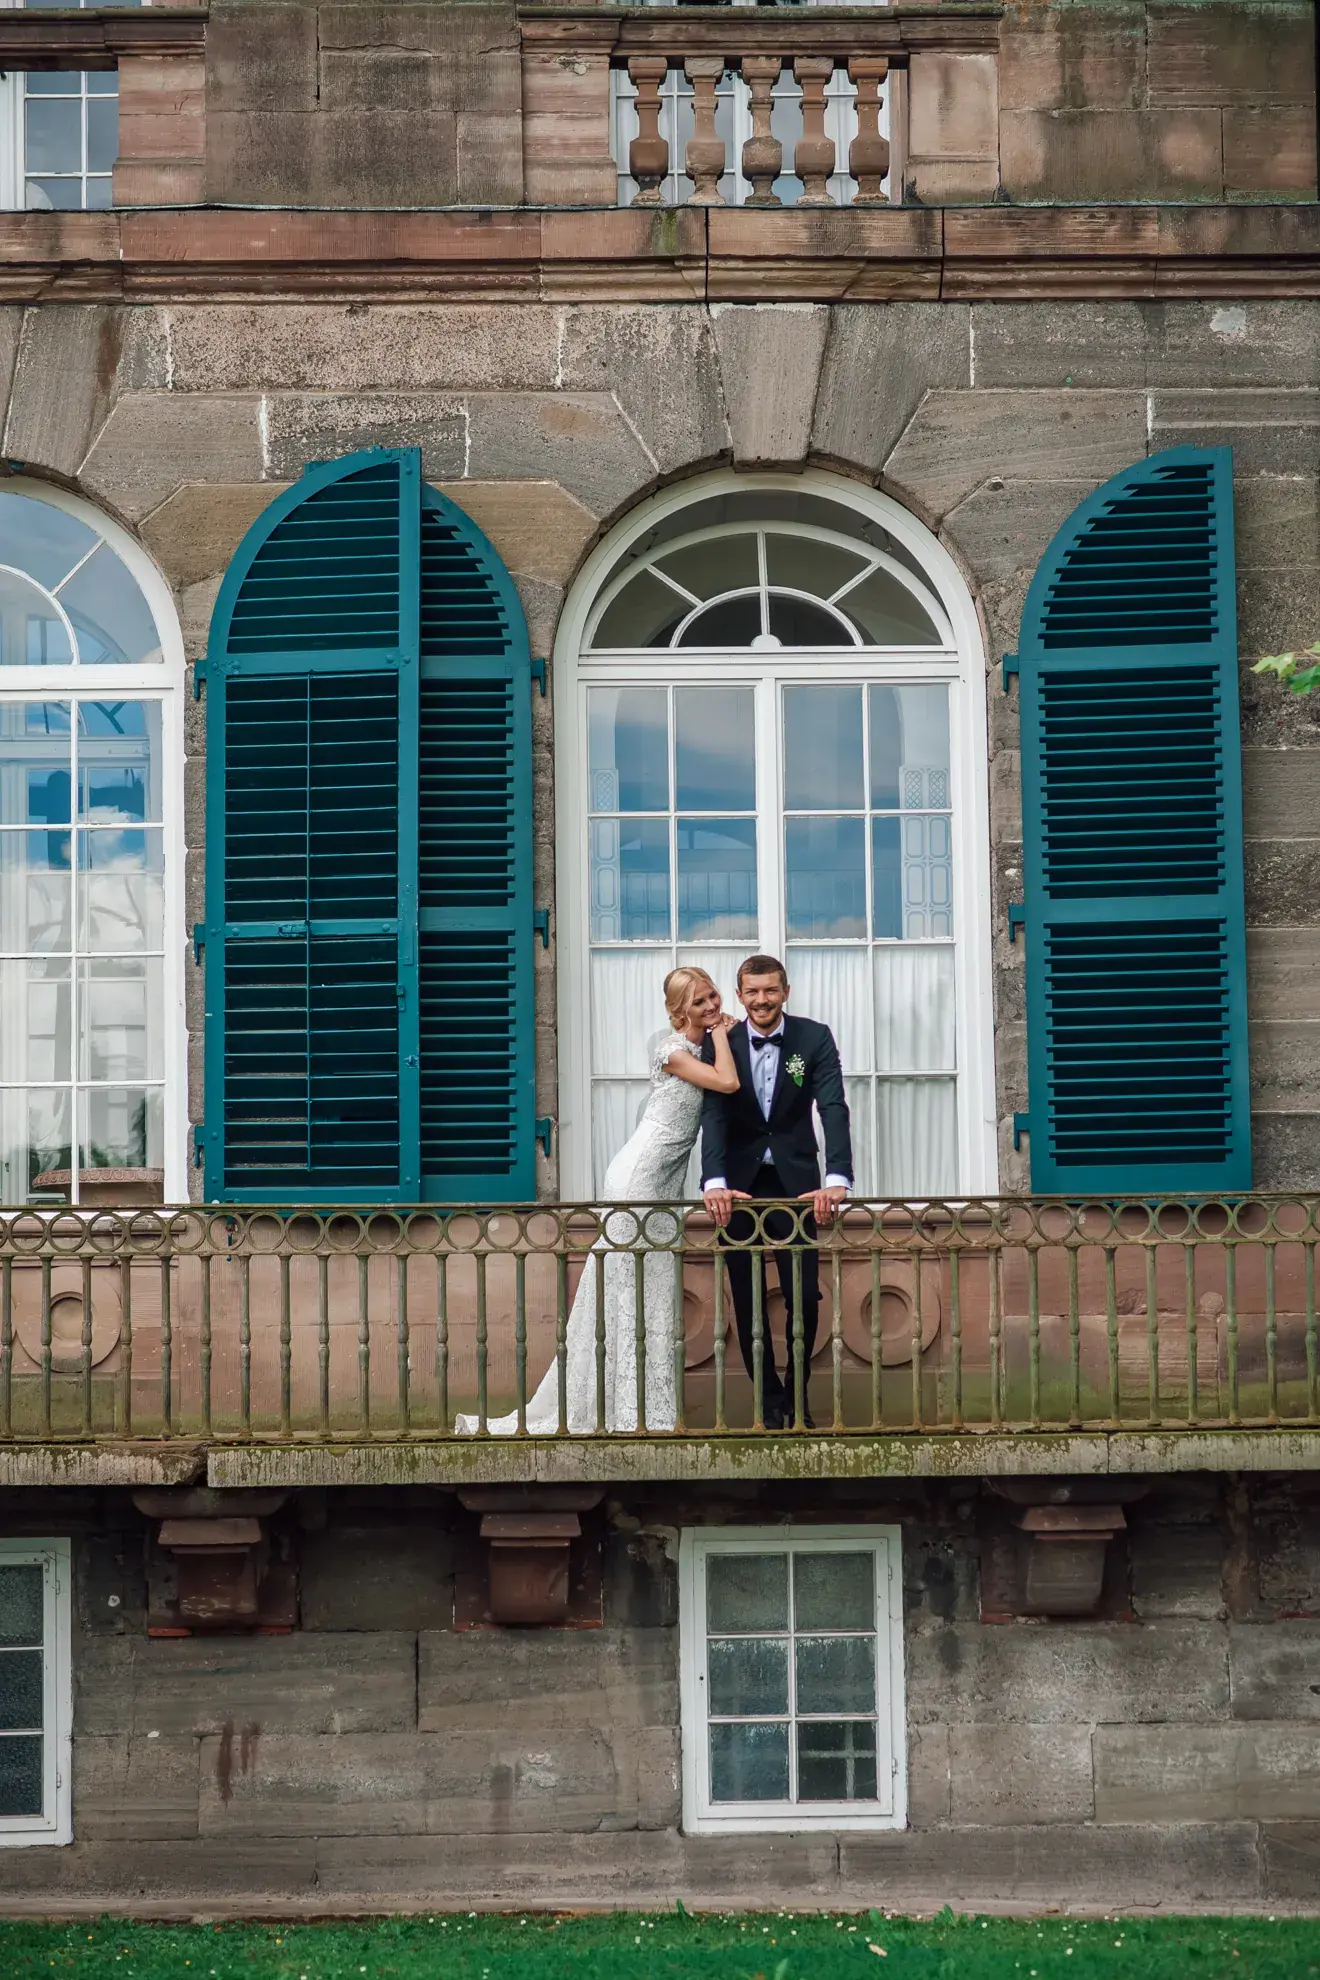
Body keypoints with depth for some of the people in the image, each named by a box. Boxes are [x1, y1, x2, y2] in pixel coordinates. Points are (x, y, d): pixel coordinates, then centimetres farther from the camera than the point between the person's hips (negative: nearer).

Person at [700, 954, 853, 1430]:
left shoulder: (814, 1039, -8)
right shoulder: (722, 1045, -6)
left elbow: (834, 1109, -18)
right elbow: (714, 1117, -16)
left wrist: (837, 1181, -33)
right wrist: (715, 1184, -33)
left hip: (795, 1184, -1)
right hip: (740, 1188, 1)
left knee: (805, 1297, -1)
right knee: (747, 1300, 4)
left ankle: (797, 1394, 19)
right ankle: (770, 1398, 16)